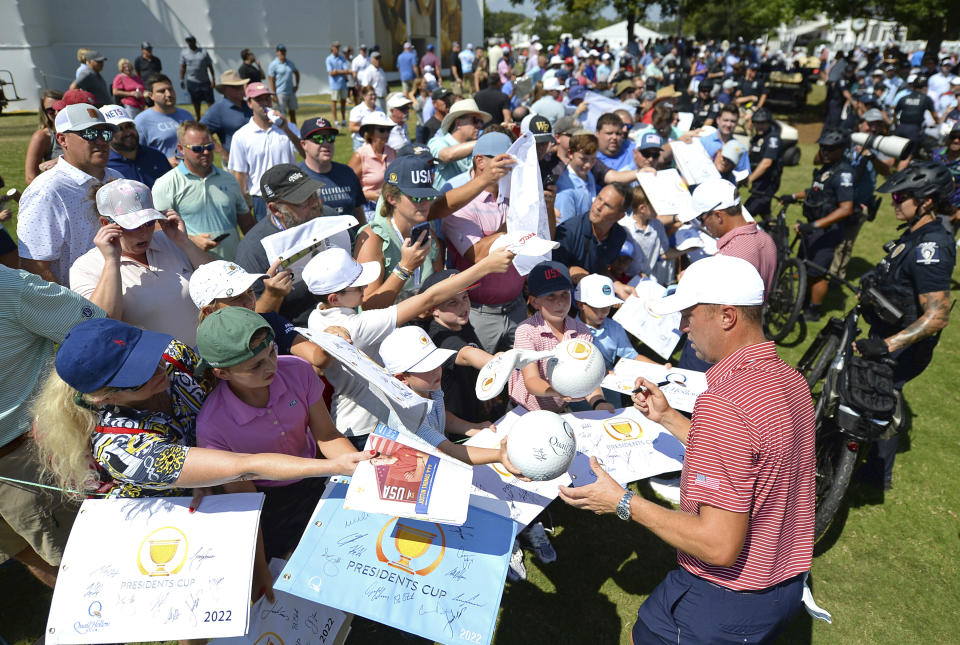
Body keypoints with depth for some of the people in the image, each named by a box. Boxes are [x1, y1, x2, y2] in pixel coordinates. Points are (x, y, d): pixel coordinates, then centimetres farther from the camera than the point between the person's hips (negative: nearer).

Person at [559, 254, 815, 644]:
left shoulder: (723, 402, -31)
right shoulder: (790, 380, -1)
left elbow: (719, 546, -29)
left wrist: (624, 504, -21)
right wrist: (667, 417, 10)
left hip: (725, 603, -8)